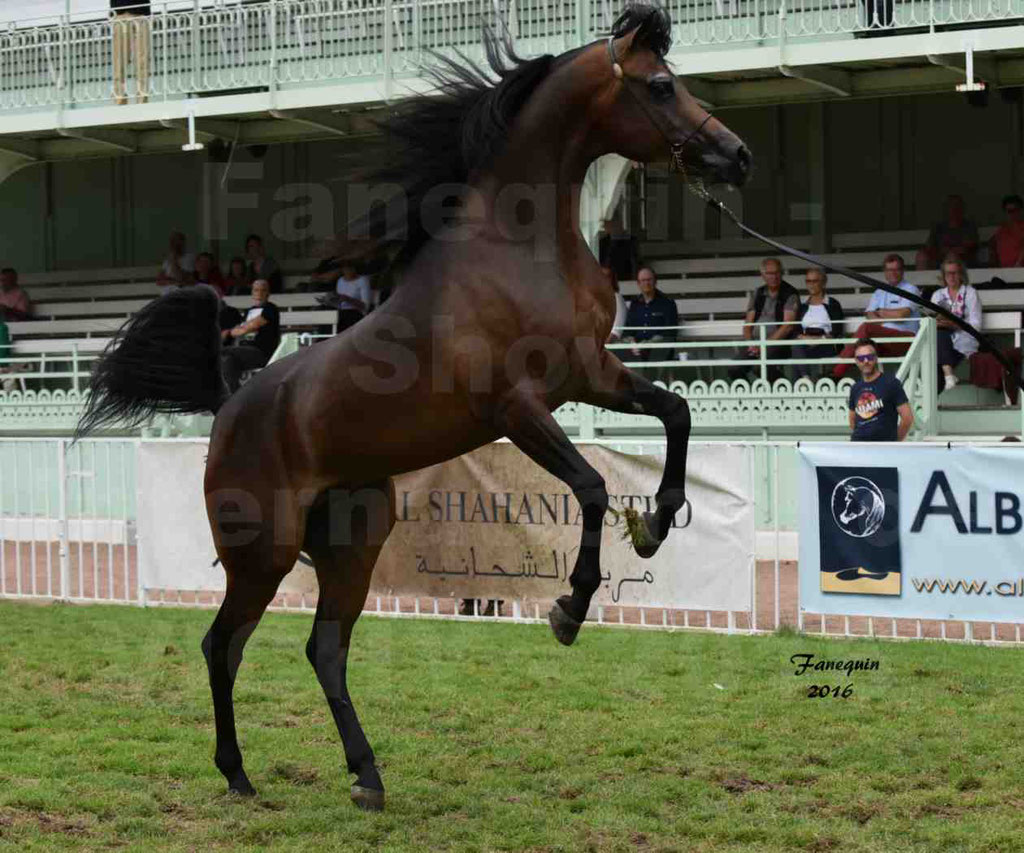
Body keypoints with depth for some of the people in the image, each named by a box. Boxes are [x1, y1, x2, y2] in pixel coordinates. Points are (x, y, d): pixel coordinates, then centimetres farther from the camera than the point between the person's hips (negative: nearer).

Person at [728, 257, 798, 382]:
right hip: (756, 341, 5)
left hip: (779, 342, -5)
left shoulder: (790, 294, 1)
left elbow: (788, 326, -10)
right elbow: (748, 324, 15)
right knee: (735, 370, -18)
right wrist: (751, 344, -5)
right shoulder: (757, 294, 17)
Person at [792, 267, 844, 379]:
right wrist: (802, 337, -6)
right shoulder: (803, 307, 22)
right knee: (797, 348, -25)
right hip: (805, 344, 3)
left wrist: (820, 339, -11)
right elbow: (797, 331, 14)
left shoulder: (832, 304, 10)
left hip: (826, 346, -3)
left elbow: (837, 331, 1)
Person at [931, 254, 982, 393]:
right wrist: (936, 323, -11)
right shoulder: (937, 295, 21)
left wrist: (954, 325, -16)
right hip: (943, 340, 3)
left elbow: (976, 325, -1)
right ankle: (948, 374, -44)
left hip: (964, 344, -3)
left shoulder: (970, 293, 9)